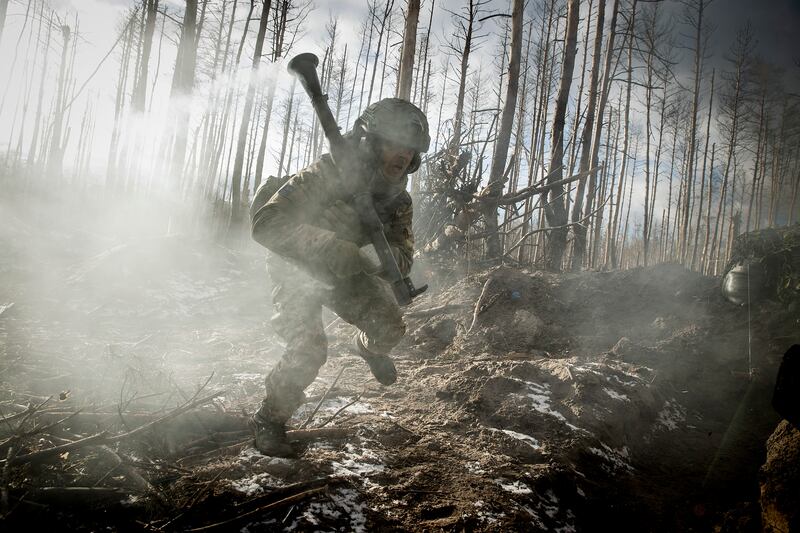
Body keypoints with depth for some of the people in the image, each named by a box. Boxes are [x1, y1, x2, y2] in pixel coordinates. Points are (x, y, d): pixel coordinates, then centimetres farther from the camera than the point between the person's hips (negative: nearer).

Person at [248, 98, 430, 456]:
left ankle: (368, 348, 30)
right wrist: (328, 245, -55)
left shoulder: (397, 200, -15)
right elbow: (266, 222, -42)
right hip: (297, 270, -5)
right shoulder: (328, 175, -34)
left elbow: (403, 258, -14)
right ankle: (269, 420, 3)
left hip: (345, 271, 5)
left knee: (389, 327, -8)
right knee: (309, 350, -21)